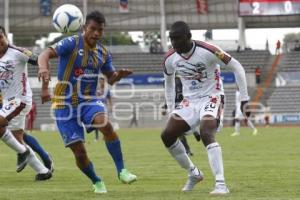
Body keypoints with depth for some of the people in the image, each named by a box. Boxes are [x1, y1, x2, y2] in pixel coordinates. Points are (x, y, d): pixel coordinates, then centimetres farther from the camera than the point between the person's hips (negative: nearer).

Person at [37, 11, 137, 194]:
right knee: (80, 152, -5)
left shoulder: (103, 52, 5)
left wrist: (119, 75, -6)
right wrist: (44, 68, -48)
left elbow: (110, 79, 18)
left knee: (106, 124, -31)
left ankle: (121, 170, -21)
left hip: (88, 100, 3)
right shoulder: (72, 43, -12)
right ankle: (97, 182, 23)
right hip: (65, 103, -3)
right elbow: (45, 54, -25)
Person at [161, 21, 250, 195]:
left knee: (206, 134, -31)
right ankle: (193, 173, 14)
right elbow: (169, 81, 18)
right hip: (189, 101, 6)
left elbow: (237, 67, -13)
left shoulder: (208, 51, -21)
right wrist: (171, 109, 16)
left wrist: (244, 98, -14)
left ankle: (221, 184, -33)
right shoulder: (170, 59, -3)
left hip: (212, 98, -6)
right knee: (167, 135, -7)